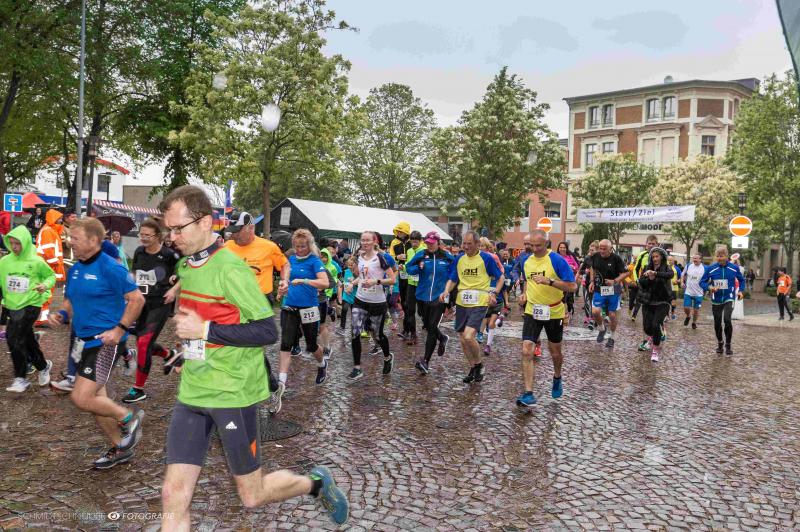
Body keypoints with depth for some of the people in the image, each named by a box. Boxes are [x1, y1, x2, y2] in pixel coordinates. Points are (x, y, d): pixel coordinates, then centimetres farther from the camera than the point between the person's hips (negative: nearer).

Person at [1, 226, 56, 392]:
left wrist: (45, 285, -16)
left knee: (14, 338, -13)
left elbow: (51, 276, 3)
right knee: (27, 340, 15)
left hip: (30, 305, -5)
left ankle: (21, 378, -2)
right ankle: (43, 367, 36)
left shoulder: (36, 262, -10)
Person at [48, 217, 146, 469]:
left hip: (105, 341, -9)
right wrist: (61, 314, 0)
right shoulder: (74, 269, 10)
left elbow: (137, 299, -15)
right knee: (96, 400, 14)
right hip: (84, 341, 9)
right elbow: (70, 300, 22)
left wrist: (120, 329, -19)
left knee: (81, 398, -14)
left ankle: (129, 418, 10)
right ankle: (120, 448, 30)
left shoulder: (110, 268, -15)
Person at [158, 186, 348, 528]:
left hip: (232, 395, -7)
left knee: (252, 496, 8)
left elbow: (268, 332, -20)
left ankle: (315, 483, 35)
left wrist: (205, 330, -21)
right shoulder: (184, 265, 8)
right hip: (191, 393, 7)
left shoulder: (230, 269, -18)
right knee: (173, 496, 4)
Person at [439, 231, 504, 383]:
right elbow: (452, 280, 11)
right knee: (462, 339, 9)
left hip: (479, 303, -5)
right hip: (461, 303, 5)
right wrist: (446, 291, -8)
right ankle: (473, 368, 29)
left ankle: (479, 364, 7)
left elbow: (500, 277, 3)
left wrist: (494, 293, -11)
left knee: (468, 336, -19)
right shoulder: (459, 259, 6)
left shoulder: (486, 258, -6)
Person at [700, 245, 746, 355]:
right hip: (716, 300, 2)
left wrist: (740, 291, -1)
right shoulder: (710, 268, -6)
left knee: (727, 319, -21)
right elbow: (702, 282, 0)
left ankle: (728, 345, -3)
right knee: (717, 323, 9)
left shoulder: (734, 268, -4)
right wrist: (709, 287, -20)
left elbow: (741, 280, 13)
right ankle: (719, 344, 33)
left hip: (729, 299, -2)